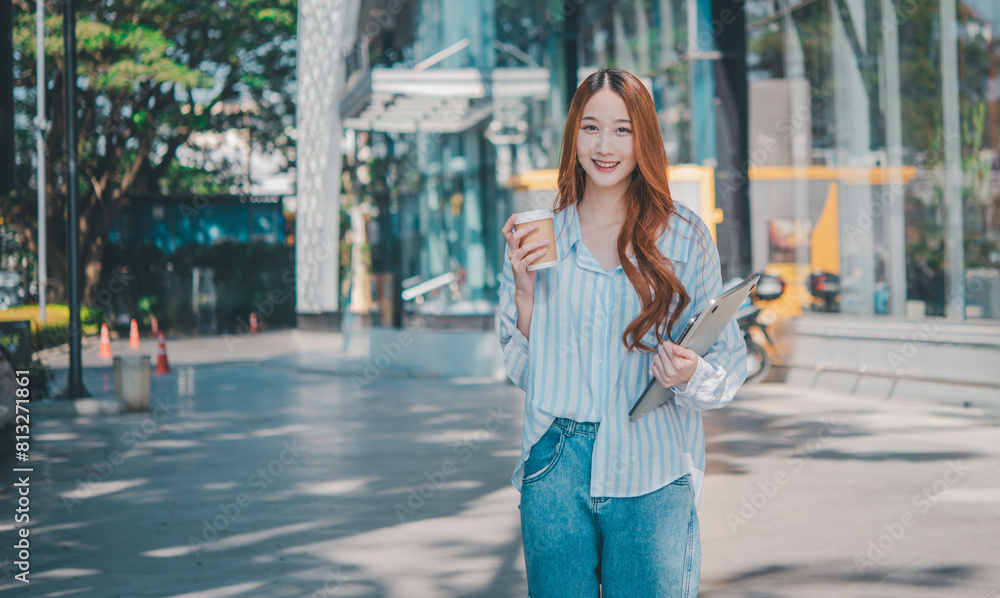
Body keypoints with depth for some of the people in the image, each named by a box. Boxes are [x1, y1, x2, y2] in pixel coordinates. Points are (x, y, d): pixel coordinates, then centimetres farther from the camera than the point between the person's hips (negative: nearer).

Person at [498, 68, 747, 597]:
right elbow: (522, 369, 10)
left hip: (650, 478, -1)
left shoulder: (684, 237, 1)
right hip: (555, 470, 2)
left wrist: (690, 375, -18)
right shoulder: (540, 234, 6)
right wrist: (524, 288, -6)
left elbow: (729, 360, 3)